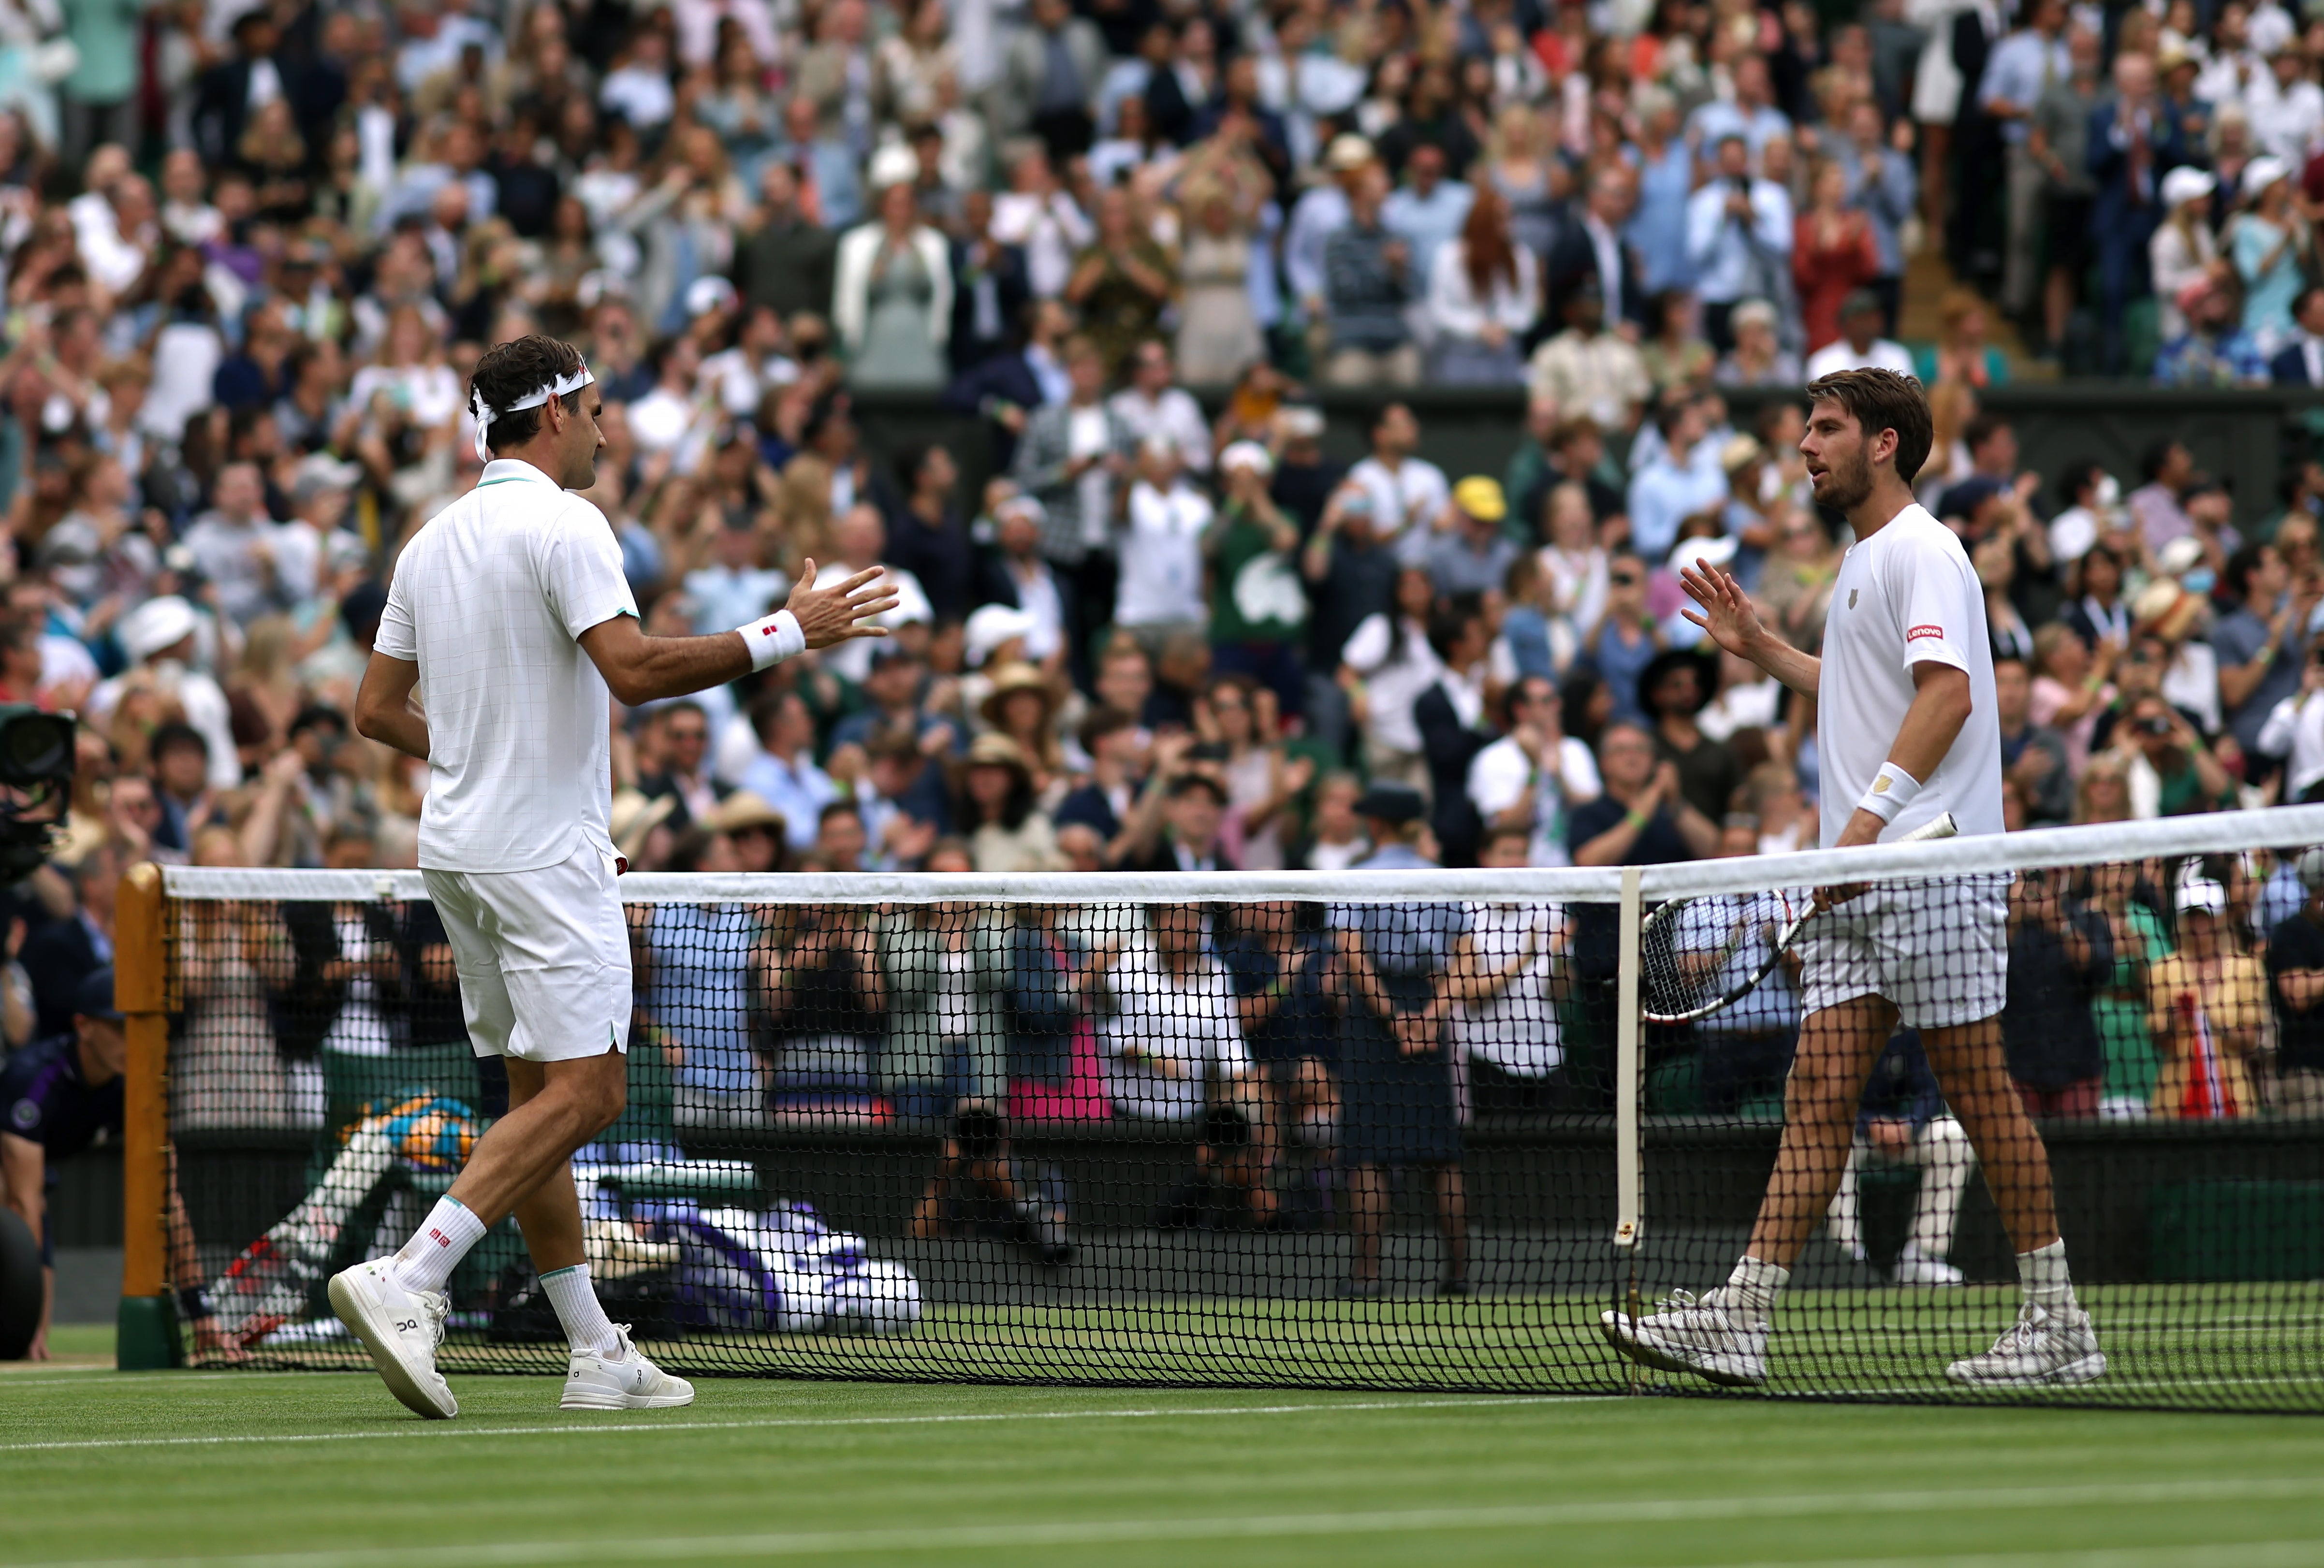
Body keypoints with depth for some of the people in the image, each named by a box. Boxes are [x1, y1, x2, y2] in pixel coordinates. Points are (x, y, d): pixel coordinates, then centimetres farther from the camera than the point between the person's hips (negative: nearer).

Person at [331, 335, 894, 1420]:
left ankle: (596, 1355, 11)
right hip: (545, 852, -9)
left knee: (539, 1092, 10)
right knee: (582, 1092, -10)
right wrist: (787, 635, -18)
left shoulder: (433, 543, 13)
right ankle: (406, 1282, -23)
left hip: (460, 844, 9)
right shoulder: (559, 525, -12)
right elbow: (634, 669, -24)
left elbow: (377, 709, 16)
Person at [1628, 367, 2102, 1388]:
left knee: (1979, 1093, -5)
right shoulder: (1865, 560, 22)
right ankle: (1740, 1318, -6)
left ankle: (2058, 1326, 1)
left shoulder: (1921, 550, -8)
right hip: (1861, 879, 9)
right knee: (1817, 1099, 1)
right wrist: (1755, 646, 27)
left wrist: (1868, 820, -26)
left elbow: (1946, 693, -20)